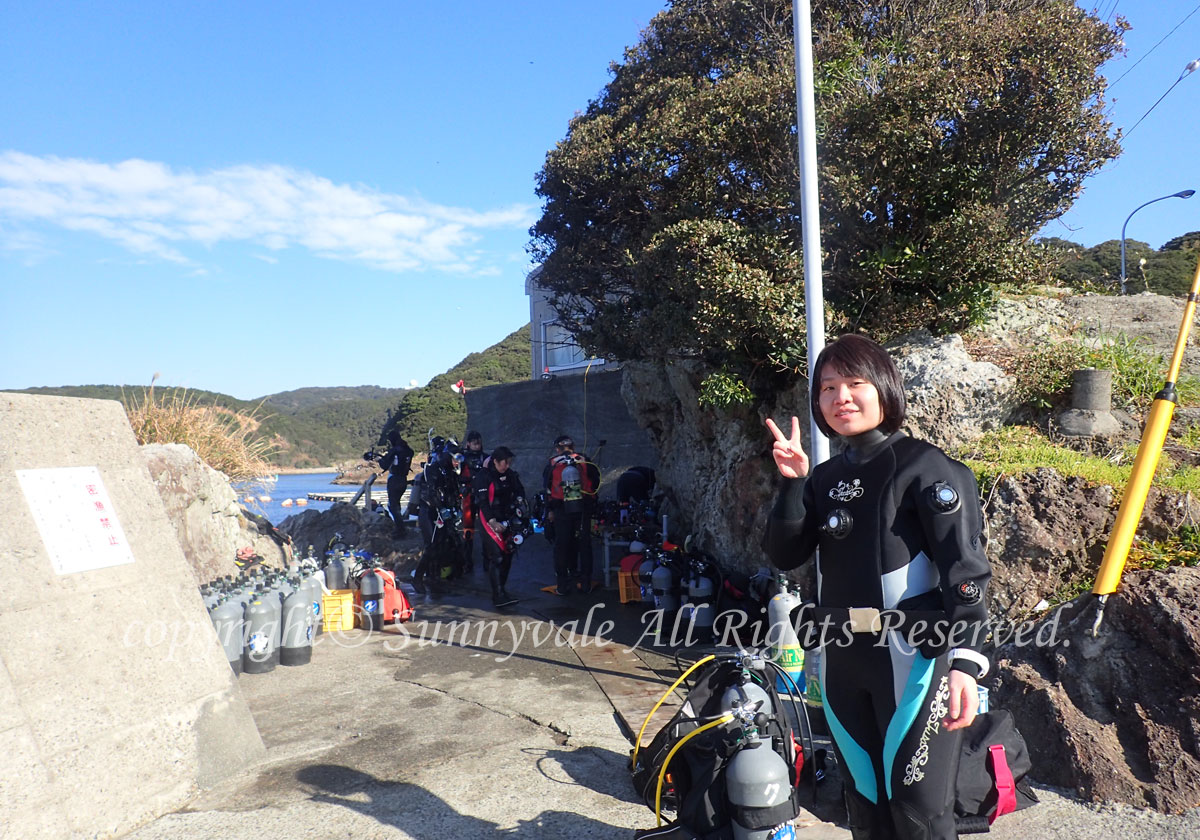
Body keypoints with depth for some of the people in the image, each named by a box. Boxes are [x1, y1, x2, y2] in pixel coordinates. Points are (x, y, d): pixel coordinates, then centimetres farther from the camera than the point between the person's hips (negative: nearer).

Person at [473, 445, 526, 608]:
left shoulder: (510, 474, 8)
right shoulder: (484, 476, -11)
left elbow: (519, 491, 17)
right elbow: (482, 501, -16)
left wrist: (520, 504, -5)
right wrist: (493, 522, -23)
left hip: (507, 520, 7)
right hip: (490, 520, -7)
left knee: (508, 555, 10)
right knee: (497, 556, -15)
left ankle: (500, 589, 24)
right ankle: (498, 596, -17)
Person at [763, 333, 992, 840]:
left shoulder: (925, 467, -7)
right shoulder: (826, 478, 10)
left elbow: (966, 570, -13)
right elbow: (785, 555, 2)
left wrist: (965, 661, -24)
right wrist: (792, 483, -9)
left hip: (911, 656, -6)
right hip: (841, 660, 6)